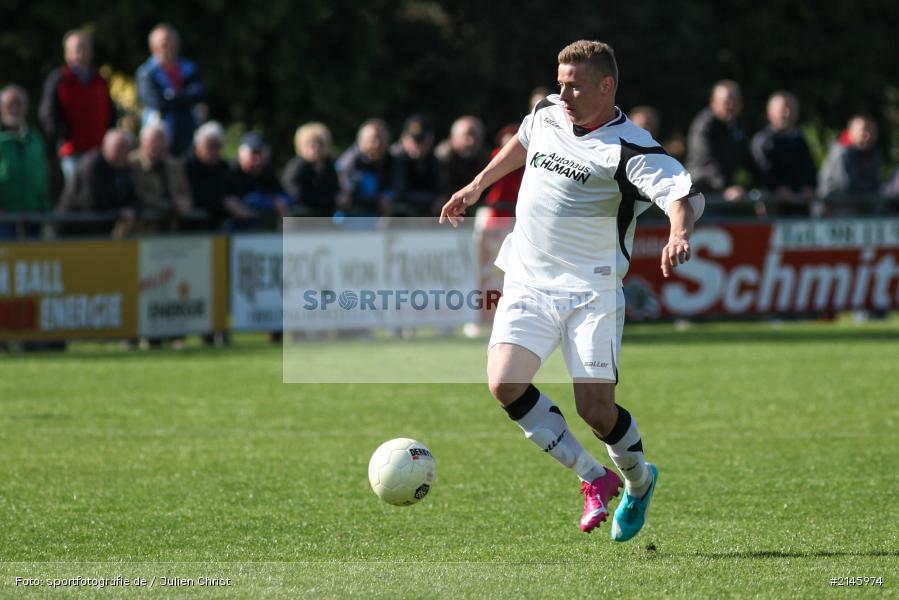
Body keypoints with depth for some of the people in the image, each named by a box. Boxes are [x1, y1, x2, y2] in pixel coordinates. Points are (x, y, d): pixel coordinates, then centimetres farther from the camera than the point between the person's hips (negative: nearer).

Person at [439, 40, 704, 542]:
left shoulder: (630, 150, -14)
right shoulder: (547, 115, 7)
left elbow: (685, 194, -26)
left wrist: (679, 235, -47)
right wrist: (477, 186, 37)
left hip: (592, 292, -5)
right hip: (528, 285, 5)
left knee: (596, 409, -9)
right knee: (504, 384, -17)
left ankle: (639, 480, 27)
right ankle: (593, 478, -1)